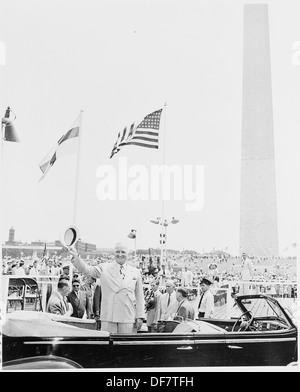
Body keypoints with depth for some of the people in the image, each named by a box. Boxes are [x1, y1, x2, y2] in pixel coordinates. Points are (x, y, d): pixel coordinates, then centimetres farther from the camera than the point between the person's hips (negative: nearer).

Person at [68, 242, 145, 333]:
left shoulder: (135, 272, 7)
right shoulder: (104, 268, 5)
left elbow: (139, 296, 10)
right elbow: (86, 270, -6)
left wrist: (140, 316, 7)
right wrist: (76, 257, -23)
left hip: (128, 318, 1)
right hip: (108, 316, -1)